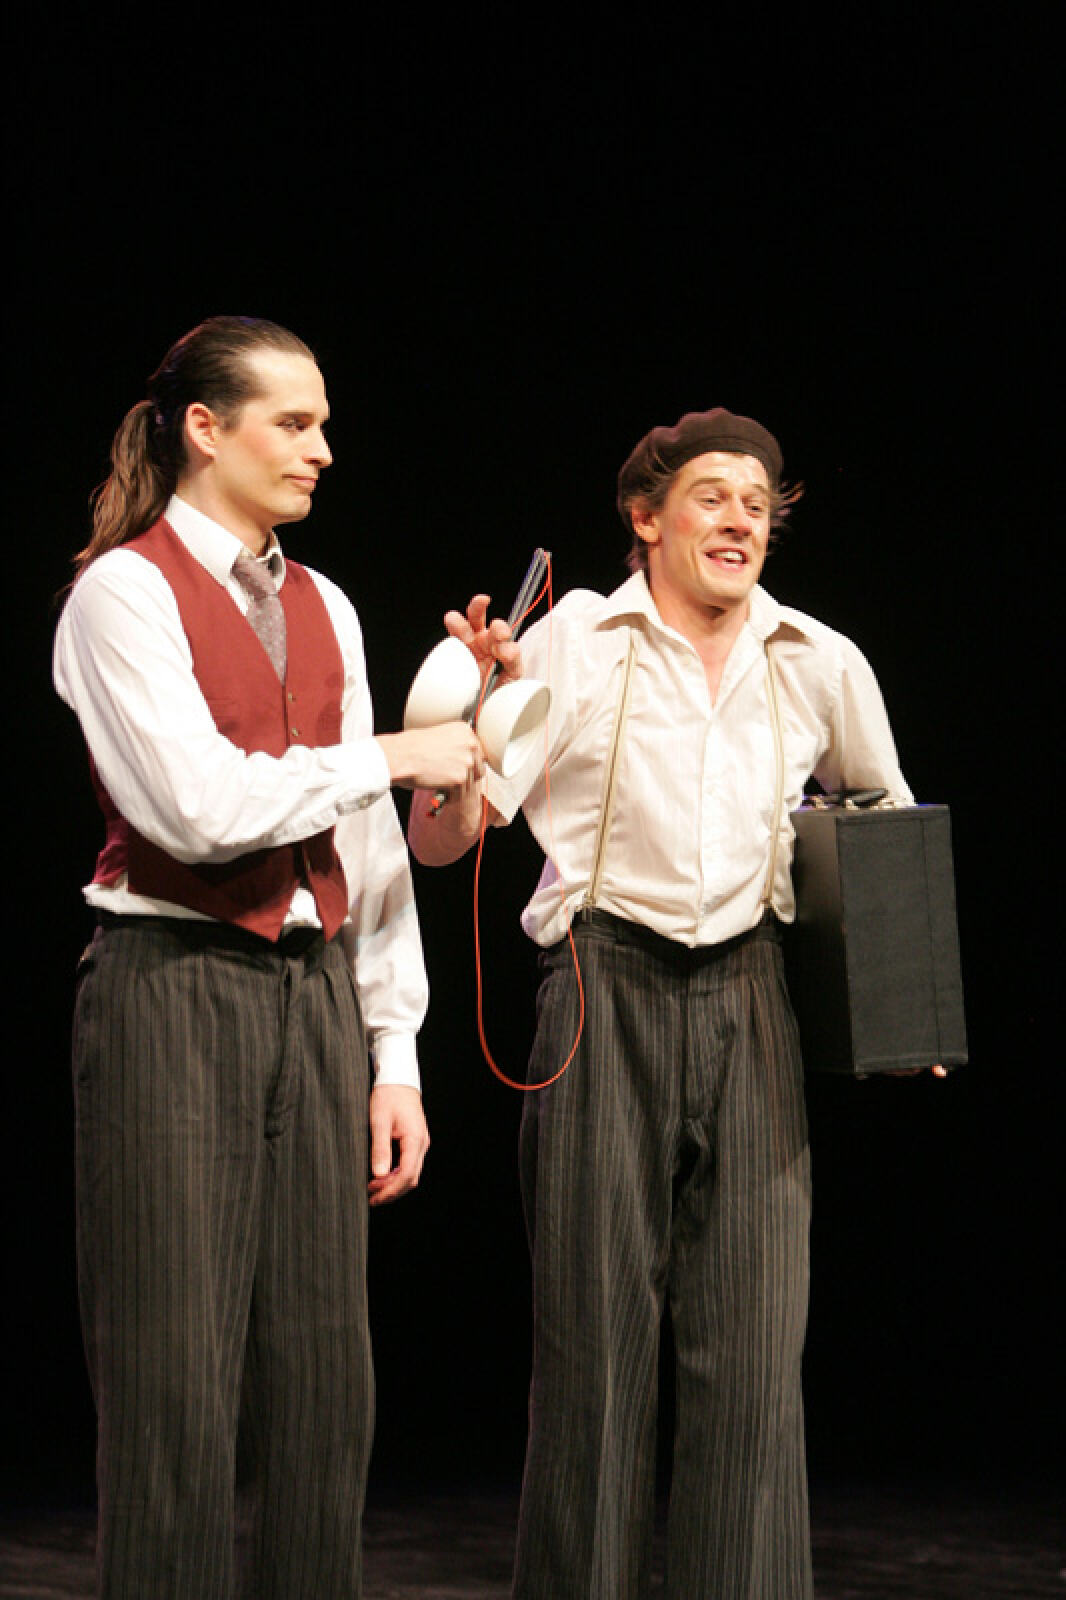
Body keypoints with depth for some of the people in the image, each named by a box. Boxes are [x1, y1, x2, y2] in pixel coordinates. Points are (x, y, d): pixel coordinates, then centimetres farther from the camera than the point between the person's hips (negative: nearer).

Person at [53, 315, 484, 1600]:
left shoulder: (321, 608, 15)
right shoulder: (125, 591, -5)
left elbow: (369, 850, 14)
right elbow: (200, 805, -18)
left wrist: (394, 1055, 11)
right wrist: (388, 757, -8)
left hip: (315, 992, 6)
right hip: (177, 996, -6)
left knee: (324, 1373, 6)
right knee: (178, 1382, -4)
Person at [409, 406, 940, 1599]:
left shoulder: (822, 666, 11)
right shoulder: (570, 644, 3)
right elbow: (439, 842, 1)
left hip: (751, 1001, 2)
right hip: (606, 992, -2)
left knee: (752, 1338, -3)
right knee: (596, 1327, -2)